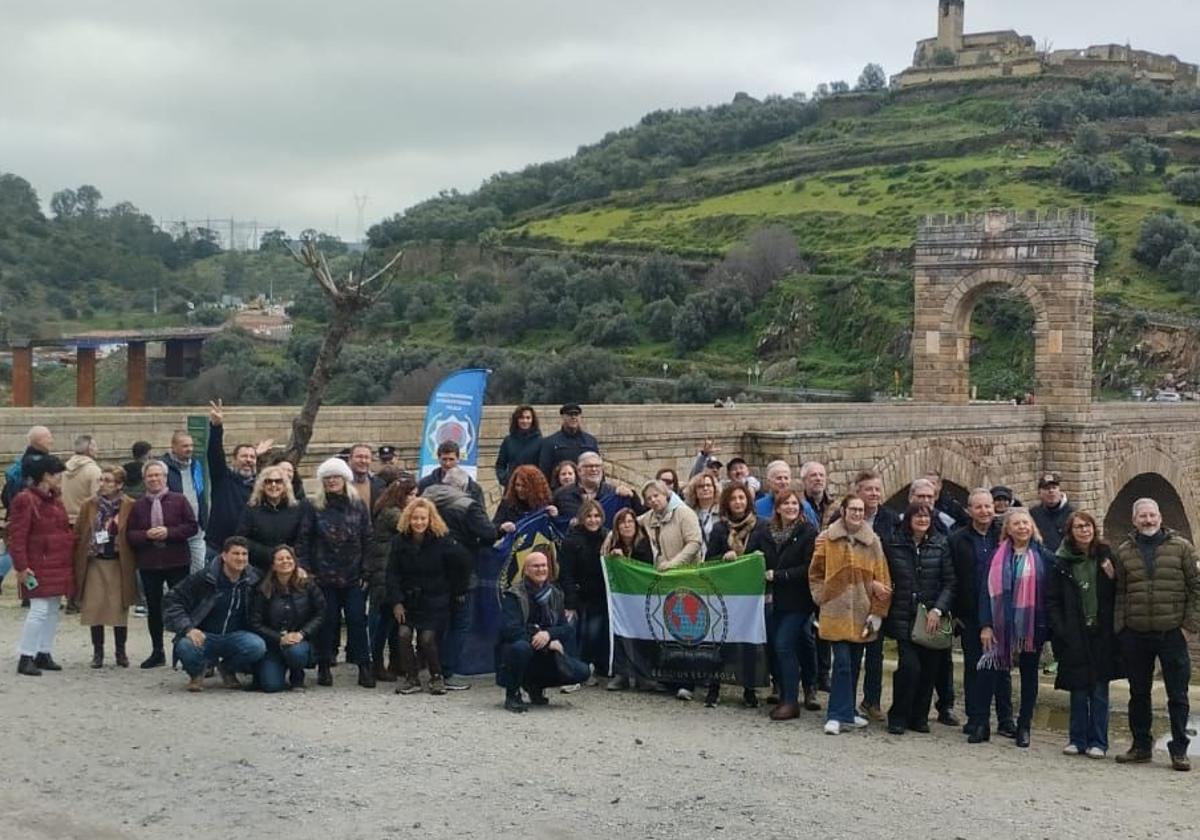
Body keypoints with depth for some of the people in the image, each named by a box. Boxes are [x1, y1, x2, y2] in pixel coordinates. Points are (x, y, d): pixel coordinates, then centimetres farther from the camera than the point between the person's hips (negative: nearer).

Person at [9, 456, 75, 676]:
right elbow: (16, 537, -15)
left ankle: (44, 654, 18)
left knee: (53, 610, 11)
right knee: (39, 610, -11)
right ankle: (25, 658, -5)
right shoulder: (25, 500, -12)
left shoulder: (55, 500, 14)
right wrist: (21, 567, -20)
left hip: (59, 566, 9)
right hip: (39, 567, -9)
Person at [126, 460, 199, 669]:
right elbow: (129, 534, 5)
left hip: (177, 563, -3)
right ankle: (157, 653, 18)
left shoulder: (179, 500, 0)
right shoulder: (138, 506, 7)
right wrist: (146, 535, -14)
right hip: (148, 564, 3)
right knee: (154, 609, 8)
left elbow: (192, 527, -5)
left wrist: (169, 532, -16)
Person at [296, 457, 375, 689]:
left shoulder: (359, 506, 5)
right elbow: (303, 540, 1)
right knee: (326, 621, 3)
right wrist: (305, 569, -6)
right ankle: (324, 667, 12)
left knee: (357, 620, -2)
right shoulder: (315, 508, 2)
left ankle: (364, 667, 4)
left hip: (353, 576, 1)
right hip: (324, 576, -1)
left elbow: (367, 540, 6)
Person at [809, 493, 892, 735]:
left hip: (861, 613, 3)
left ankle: (845, 712, 21)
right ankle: (838, 715, -6)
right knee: (842, 663, -10)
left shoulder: (872, 542, 6)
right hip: (836, 612, -3)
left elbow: (882, 578, 6)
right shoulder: (826, 539, 1)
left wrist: (877, 612, 1)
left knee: (854, 664, 9)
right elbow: (815, 574, 7)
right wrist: (822, 597, -3)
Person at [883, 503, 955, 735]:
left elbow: (950, 583, 1)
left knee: (929, 668, 2)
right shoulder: (893, 545, 4)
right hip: (904, 618, -1)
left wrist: (938, 610, -9)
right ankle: (898, 717, 3)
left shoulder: (940, 546, 4)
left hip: (932, 618, 2)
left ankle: (919, 717, 17)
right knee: (909, 665, -13)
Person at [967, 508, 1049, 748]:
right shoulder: (998, 556, 5)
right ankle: (980, 724, 3)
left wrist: (1046, 626, -7)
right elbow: (986, 590, 3)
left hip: (1031, 626, -1)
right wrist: (986, 625, -5)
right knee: (986, 672, -6)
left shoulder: (1041, 556, 1)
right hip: (1000, 625, 1)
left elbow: (1048, 592, 0)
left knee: (1029, 675, 8)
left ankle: (1024, 727, 17)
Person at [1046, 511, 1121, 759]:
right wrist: (1060, 630, -5)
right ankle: (1078, 739, 15)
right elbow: (1051, 600, 3)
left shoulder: (1106, 556, 3)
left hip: (1102, 634, 0)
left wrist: (1112, 577, -13)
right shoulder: (1061, 562, 2)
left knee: (1099, 691, 3)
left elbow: (1119, 594, 6)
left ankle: (1097, 742, 10)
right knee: (1078, 692, 6)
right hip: (1075, 636, 0)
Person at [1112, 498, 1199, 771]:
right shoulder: (1124, 551, 7)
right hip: (1135, 634, 2)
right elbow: (1119, 592, 9)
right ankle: (1141, 746, 22)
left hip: (1171, 633, -2)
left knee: (1177, 695, 2)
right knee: (1138, 694, 11)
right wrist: (1119, 626, 1)